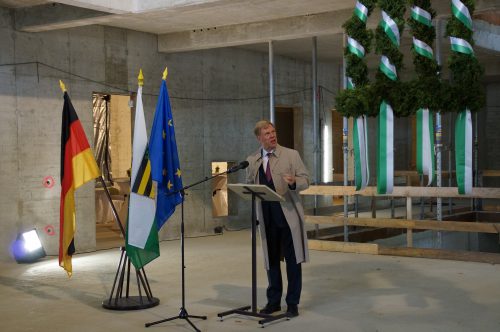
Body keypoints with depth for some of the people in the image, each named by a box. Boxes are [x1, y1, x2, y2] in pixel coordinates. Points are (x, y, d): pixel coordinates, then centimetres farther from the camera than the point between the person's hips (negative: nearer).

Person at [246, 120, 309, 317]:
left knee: (293, 260, 2)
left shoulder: (291, 155, 0)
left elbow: (305, 180, -2)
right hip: (266, 217, 3)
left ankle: (293, 303, 13)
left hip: (288, 215, -3)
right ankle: (273, 301, 23)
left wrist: (294, 182, -24)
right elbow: (249, 185, 16)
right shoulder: (252, 160, 8)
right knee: (271, 260, 10)